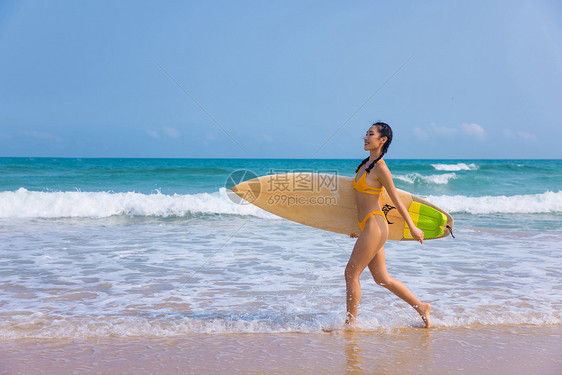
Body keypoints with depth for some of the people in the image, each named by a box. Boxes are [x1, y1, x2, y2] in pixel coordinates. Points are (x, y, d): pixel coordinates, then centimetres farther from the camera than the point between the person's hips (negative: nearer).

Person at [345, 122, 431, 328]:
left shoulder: (380, 168, -14)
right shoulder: (366, 163, 12)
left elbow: (396, 200, -10)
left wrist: (412, 228, -4)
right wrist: (357, 225, 29)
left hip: (374, 226, -9)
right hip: (368, 226, 9)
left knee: (351, 273, -3)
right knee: (381, 278, 13)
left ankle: (350, 322, 8)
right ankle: (421, 307, 24)